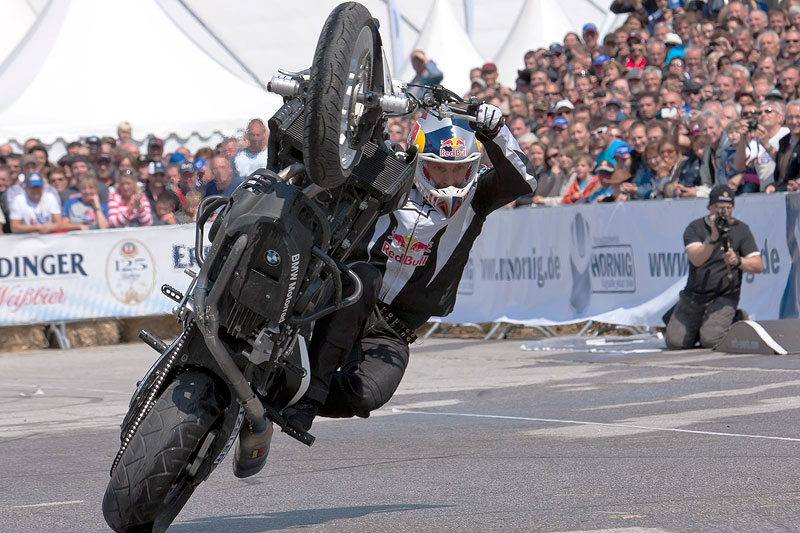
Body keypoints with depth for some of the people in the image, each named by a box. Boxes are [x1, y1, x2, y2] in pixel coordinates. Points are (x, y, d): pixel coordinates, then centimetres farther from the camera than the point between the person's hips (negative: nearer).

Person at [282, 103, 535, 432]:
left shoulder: (474, 199, 3)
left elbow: (521, 182, -13)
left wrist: (495, 134, -26)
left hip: (392, 334, 1)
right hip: (351, 311, -1)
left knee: (369, 394, -30)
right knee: (364, 277, -37)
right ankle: (311, 387, -33)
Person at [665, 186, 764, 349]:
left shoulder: (741, 230, 0)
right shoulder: (695, 228, -2)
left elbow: (758, 266, -4)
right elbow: (696, 259, -20)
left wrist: (737, 261, -23)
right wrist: (713, 237, -34)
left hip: (724, 297, -2)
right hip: (693, 296, 2)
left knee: (710, 341, -23)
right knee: (675, 342, -8)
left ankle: (734, 322, 10)